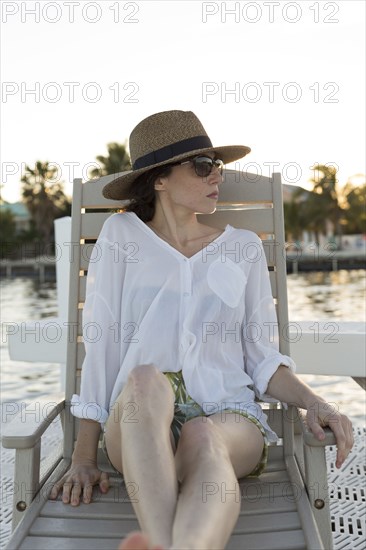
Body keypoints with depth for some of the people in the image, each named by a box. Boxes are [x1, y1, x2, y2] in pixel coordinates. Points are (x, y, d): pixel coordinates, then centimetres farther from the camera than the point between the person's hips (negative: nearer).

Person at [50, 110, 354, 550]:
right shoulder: (122, 234, 4)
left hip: (228, 418, 1)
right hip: (139, 421, 0)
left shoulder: (243, 248, 10)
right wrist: (84, 456, -4)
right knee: (146, 380, -35)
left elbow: (262, 359, 10)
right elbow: (100, 342, 0)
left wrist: (314, 403, -10)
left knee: (204, 438, -35)